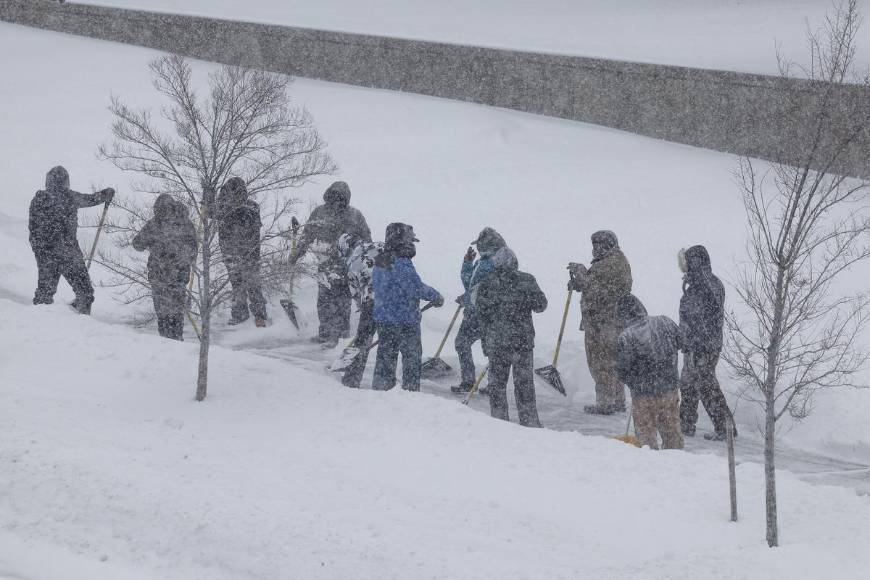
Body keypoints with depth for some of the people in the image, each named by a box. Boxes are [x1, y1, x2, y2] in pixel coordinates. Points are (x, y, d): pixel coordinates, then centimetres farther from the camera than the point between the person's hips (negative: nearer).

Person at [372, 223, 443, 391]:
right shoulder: (402, 264, -20)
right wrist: (436, 297, -6)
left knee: (385, 357, 16)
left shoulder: (379, 262, 6)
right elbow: (417, 288, -22)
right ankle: (410, 390, 7)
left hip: (382, 319, 7)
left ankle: (379, 390, 19)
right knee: (412, 358, 5)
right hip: (405, 321, -7)